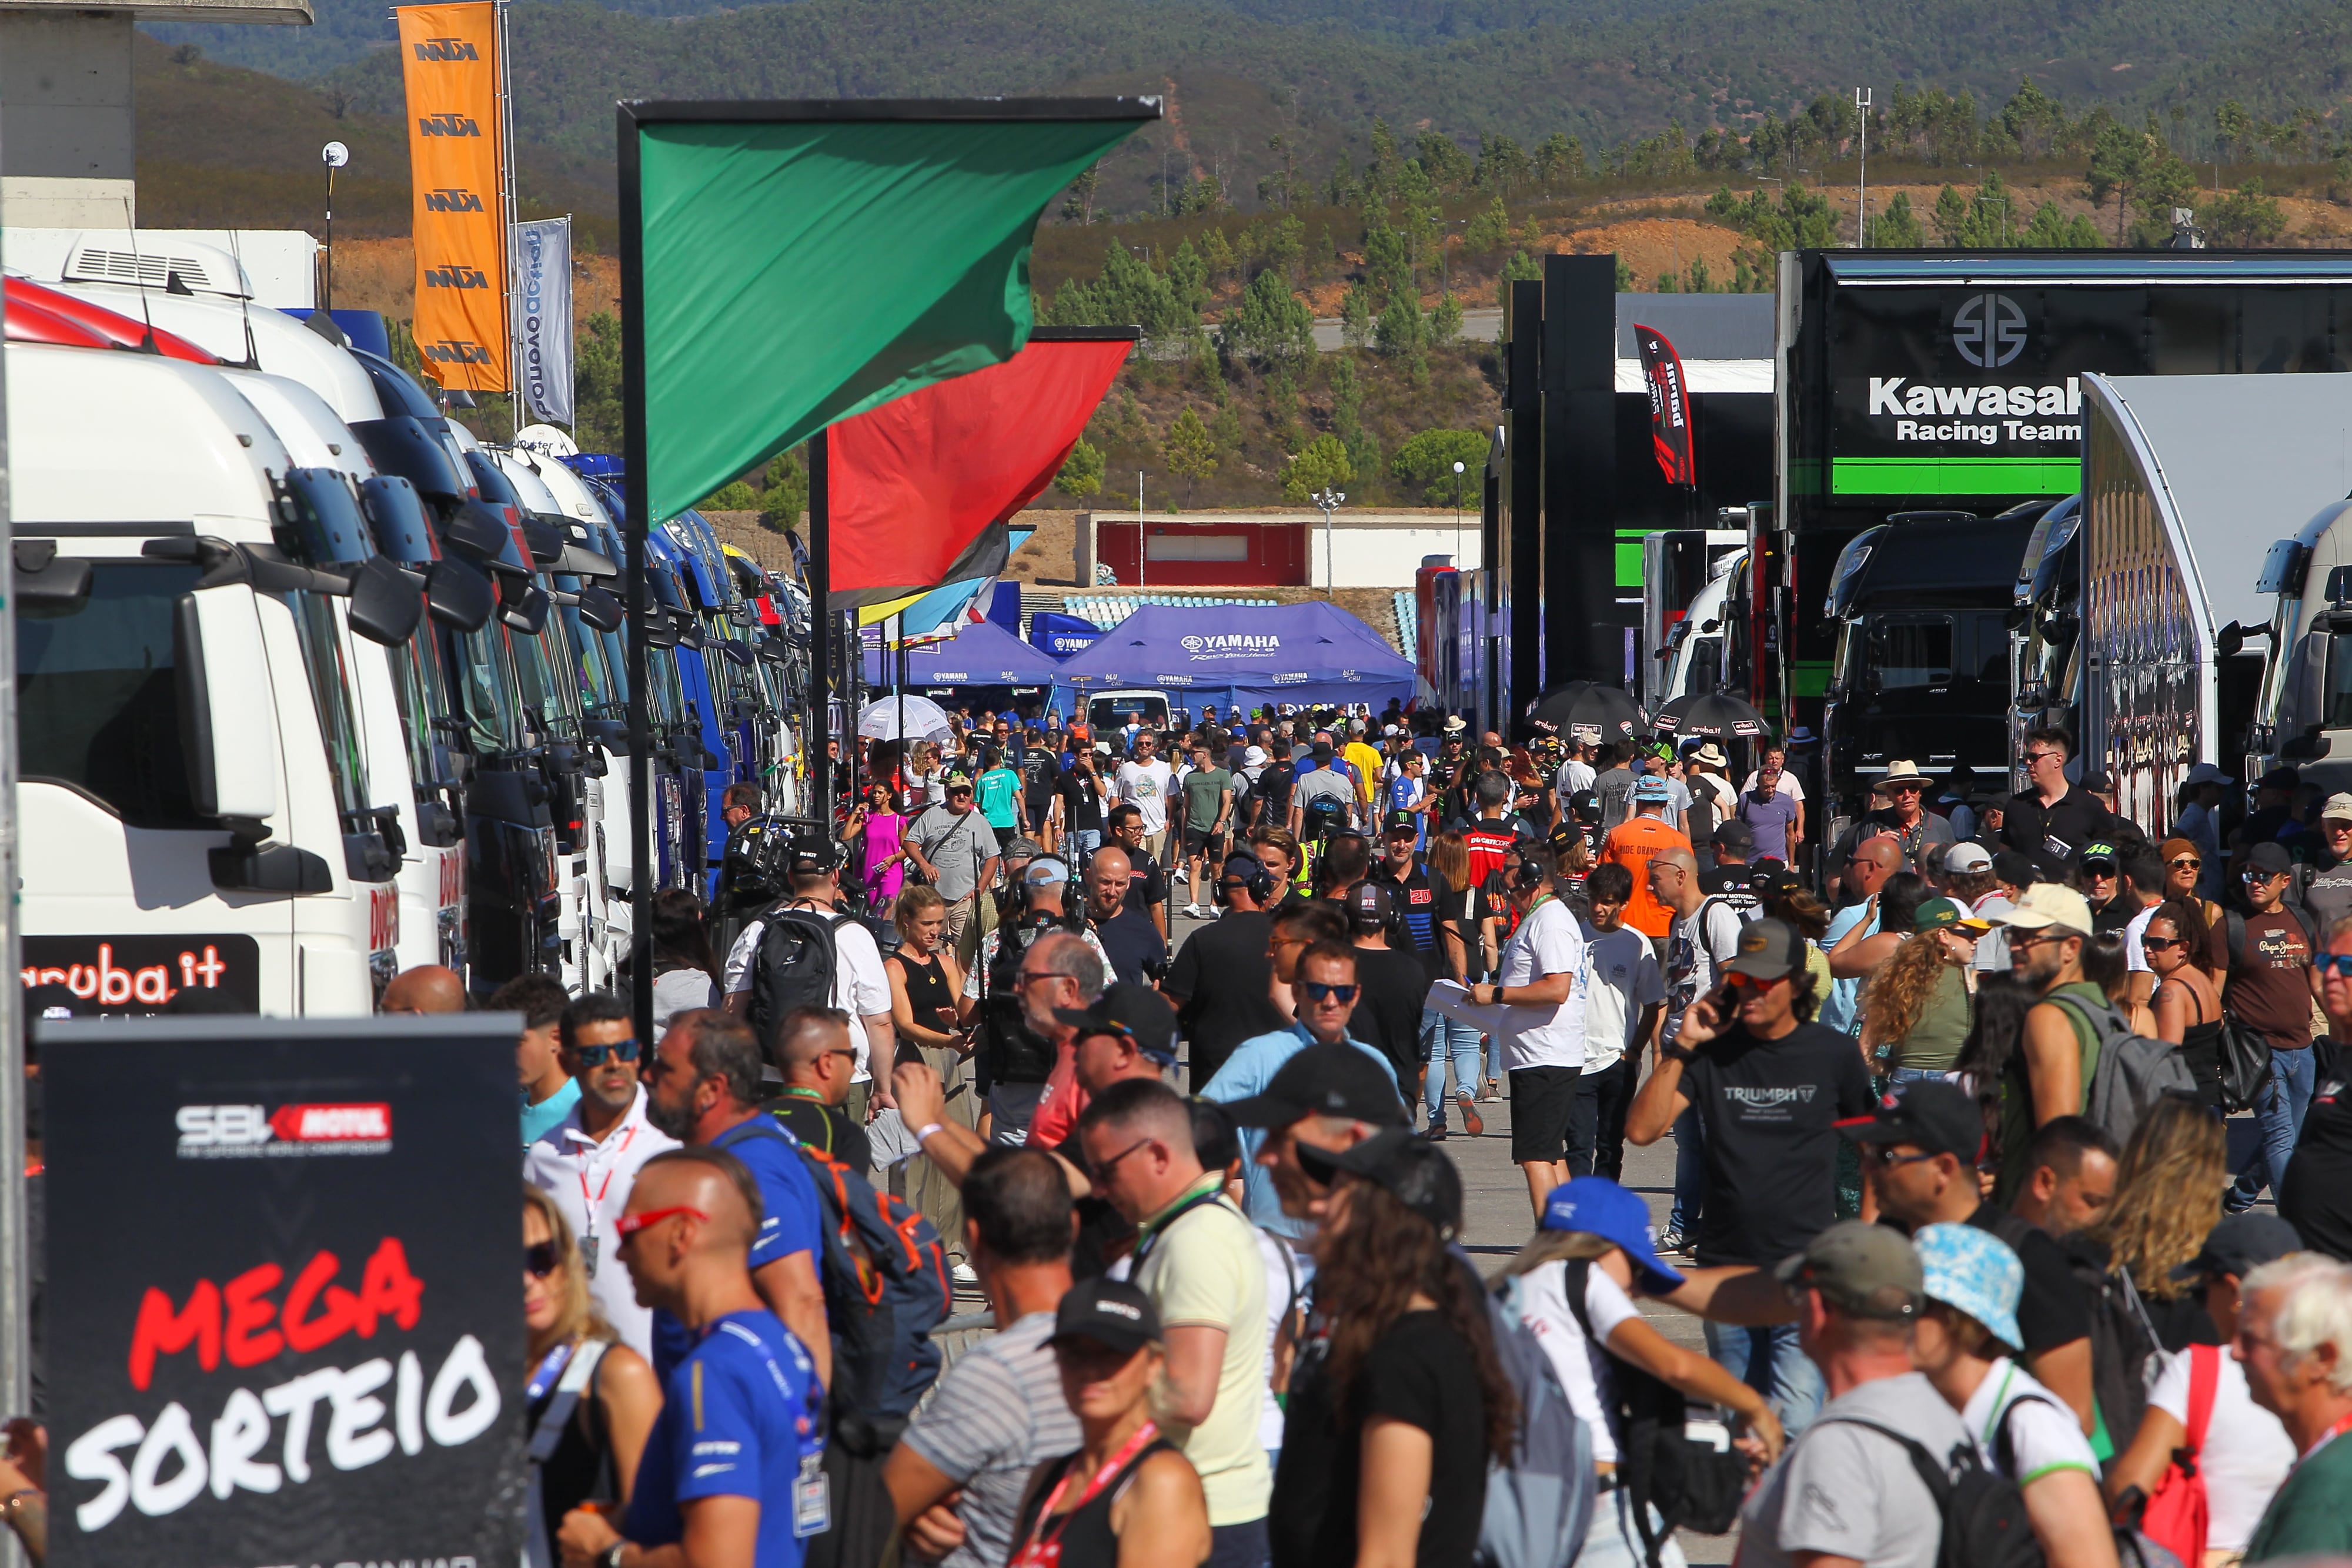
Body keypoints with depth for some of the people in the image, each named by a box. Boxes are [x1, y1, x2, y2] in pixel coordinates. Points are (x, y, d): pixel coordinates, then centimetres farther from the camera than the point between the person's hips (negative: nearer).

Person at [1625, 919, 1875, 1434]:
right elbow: (1641, 1130, -6)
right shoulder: (1713, 1053, 2)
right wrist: (1681, 1046, -11)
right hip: (1725, 1264, 3)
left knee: (1796, 1424, -16)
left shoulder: (1833, 1054, 1)